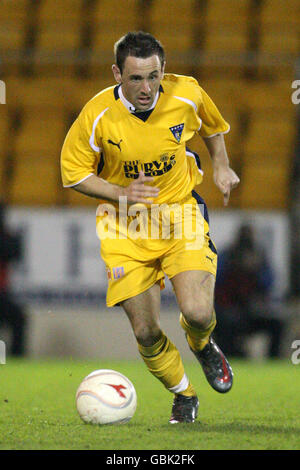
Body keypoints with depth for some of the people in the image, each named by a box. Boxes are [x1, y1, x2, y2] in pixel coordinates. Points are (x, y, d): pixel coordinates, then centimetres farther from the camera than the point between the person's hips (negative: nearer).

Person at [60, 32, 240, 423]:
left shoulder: (187, 95, -12)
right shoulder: (97, 115, -18)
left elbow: (212, 126, 13)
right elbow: (74, 174, -4)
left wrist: (222, 167, 3)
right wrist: (120, 193, -19)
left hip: (181, 214, 0)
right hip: (126, 229, 0)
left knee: (198, 313, -20)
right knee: (146, 332, -5)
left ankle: (202, 345, 20)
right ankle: (183, 395, 24)